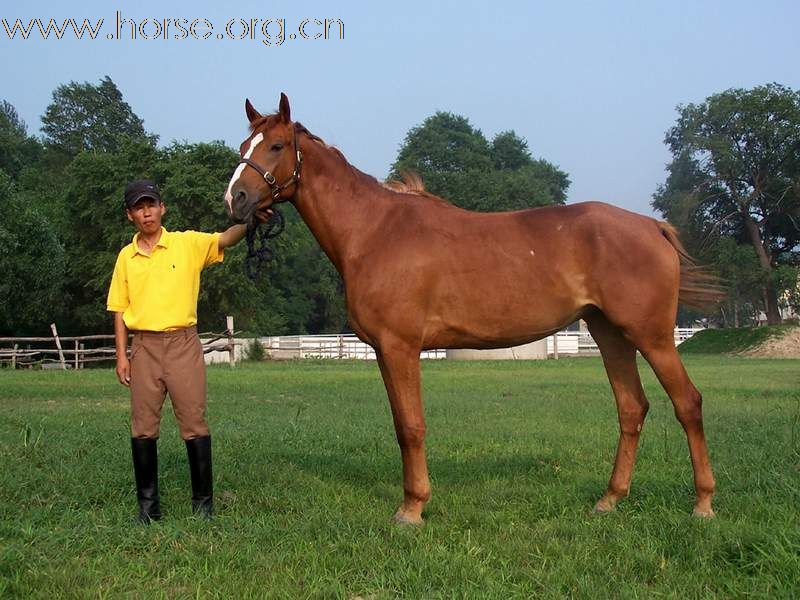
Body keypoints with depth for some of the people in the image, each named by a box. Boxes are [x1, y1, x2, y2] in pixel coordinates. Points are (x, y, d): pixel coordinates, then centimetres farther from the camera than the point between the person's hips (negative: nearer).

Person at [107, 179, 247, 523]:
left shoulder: (188, 244, 1)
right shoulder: (126, 256, 8)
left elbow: (225, 239, -14)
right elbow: (119, 309, 9)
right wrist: (121, 355, 1)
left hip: (183, 343, -2)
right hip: (144, 346, 2)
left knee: (194, 425, -1)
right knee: (142, 428, 5)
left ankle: (203, 502, 9)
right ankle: (148, 503, 16)